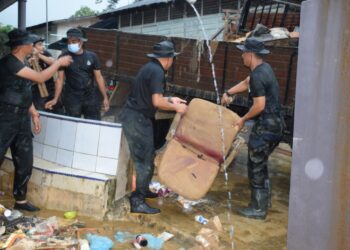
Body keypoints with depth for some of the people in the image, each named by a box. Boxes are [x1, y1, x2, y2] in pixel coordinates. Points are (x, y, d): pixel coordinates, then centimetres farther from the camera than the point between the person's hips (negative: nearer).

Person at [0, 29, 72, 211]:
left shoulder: (23, 63, 11)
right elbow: (40, 78, -18)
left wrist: (34, 114, 14)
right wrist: (59, 62, -6)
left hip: (22, 118, 9)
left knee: (25, 162, 12)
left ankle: (20, 200, 24)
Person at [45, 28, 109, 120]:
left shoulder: (92, 56, 1)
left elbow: (98, 77, 4)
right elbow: (60, 79, -2)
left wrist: (105, 97, 0)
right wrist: (55, 99, -11)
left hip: (91, 96, 1)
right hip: (72, 98, -1)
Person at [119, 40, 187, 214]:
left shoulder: (149, 67, 14)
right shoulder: (157, 72, -17)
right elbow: (157, 102, -23)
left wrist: (170, 99, 21)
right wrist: (175, 107, -8)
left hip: (131, 115, 10)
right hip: (137, 119, -10)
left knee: (146, 157, 21)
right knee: (144, 161, -5)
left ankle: (142, 189, 35)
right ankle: (137, 202, -2)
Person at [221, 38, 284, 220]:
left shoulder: (257, 75, -20)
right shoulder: (264, 68, 11)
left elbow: (259, 105, -22)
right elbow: (246, 83, 27)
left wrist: (243, 119, -9)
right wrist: (228, 93, 21)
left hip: (265, 127, -10)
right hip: (276, 124, 10)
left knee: (255, 166, 1)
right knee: (260, 163, 22)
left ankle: (258, 209, 10)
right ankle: (265, 198, 34)